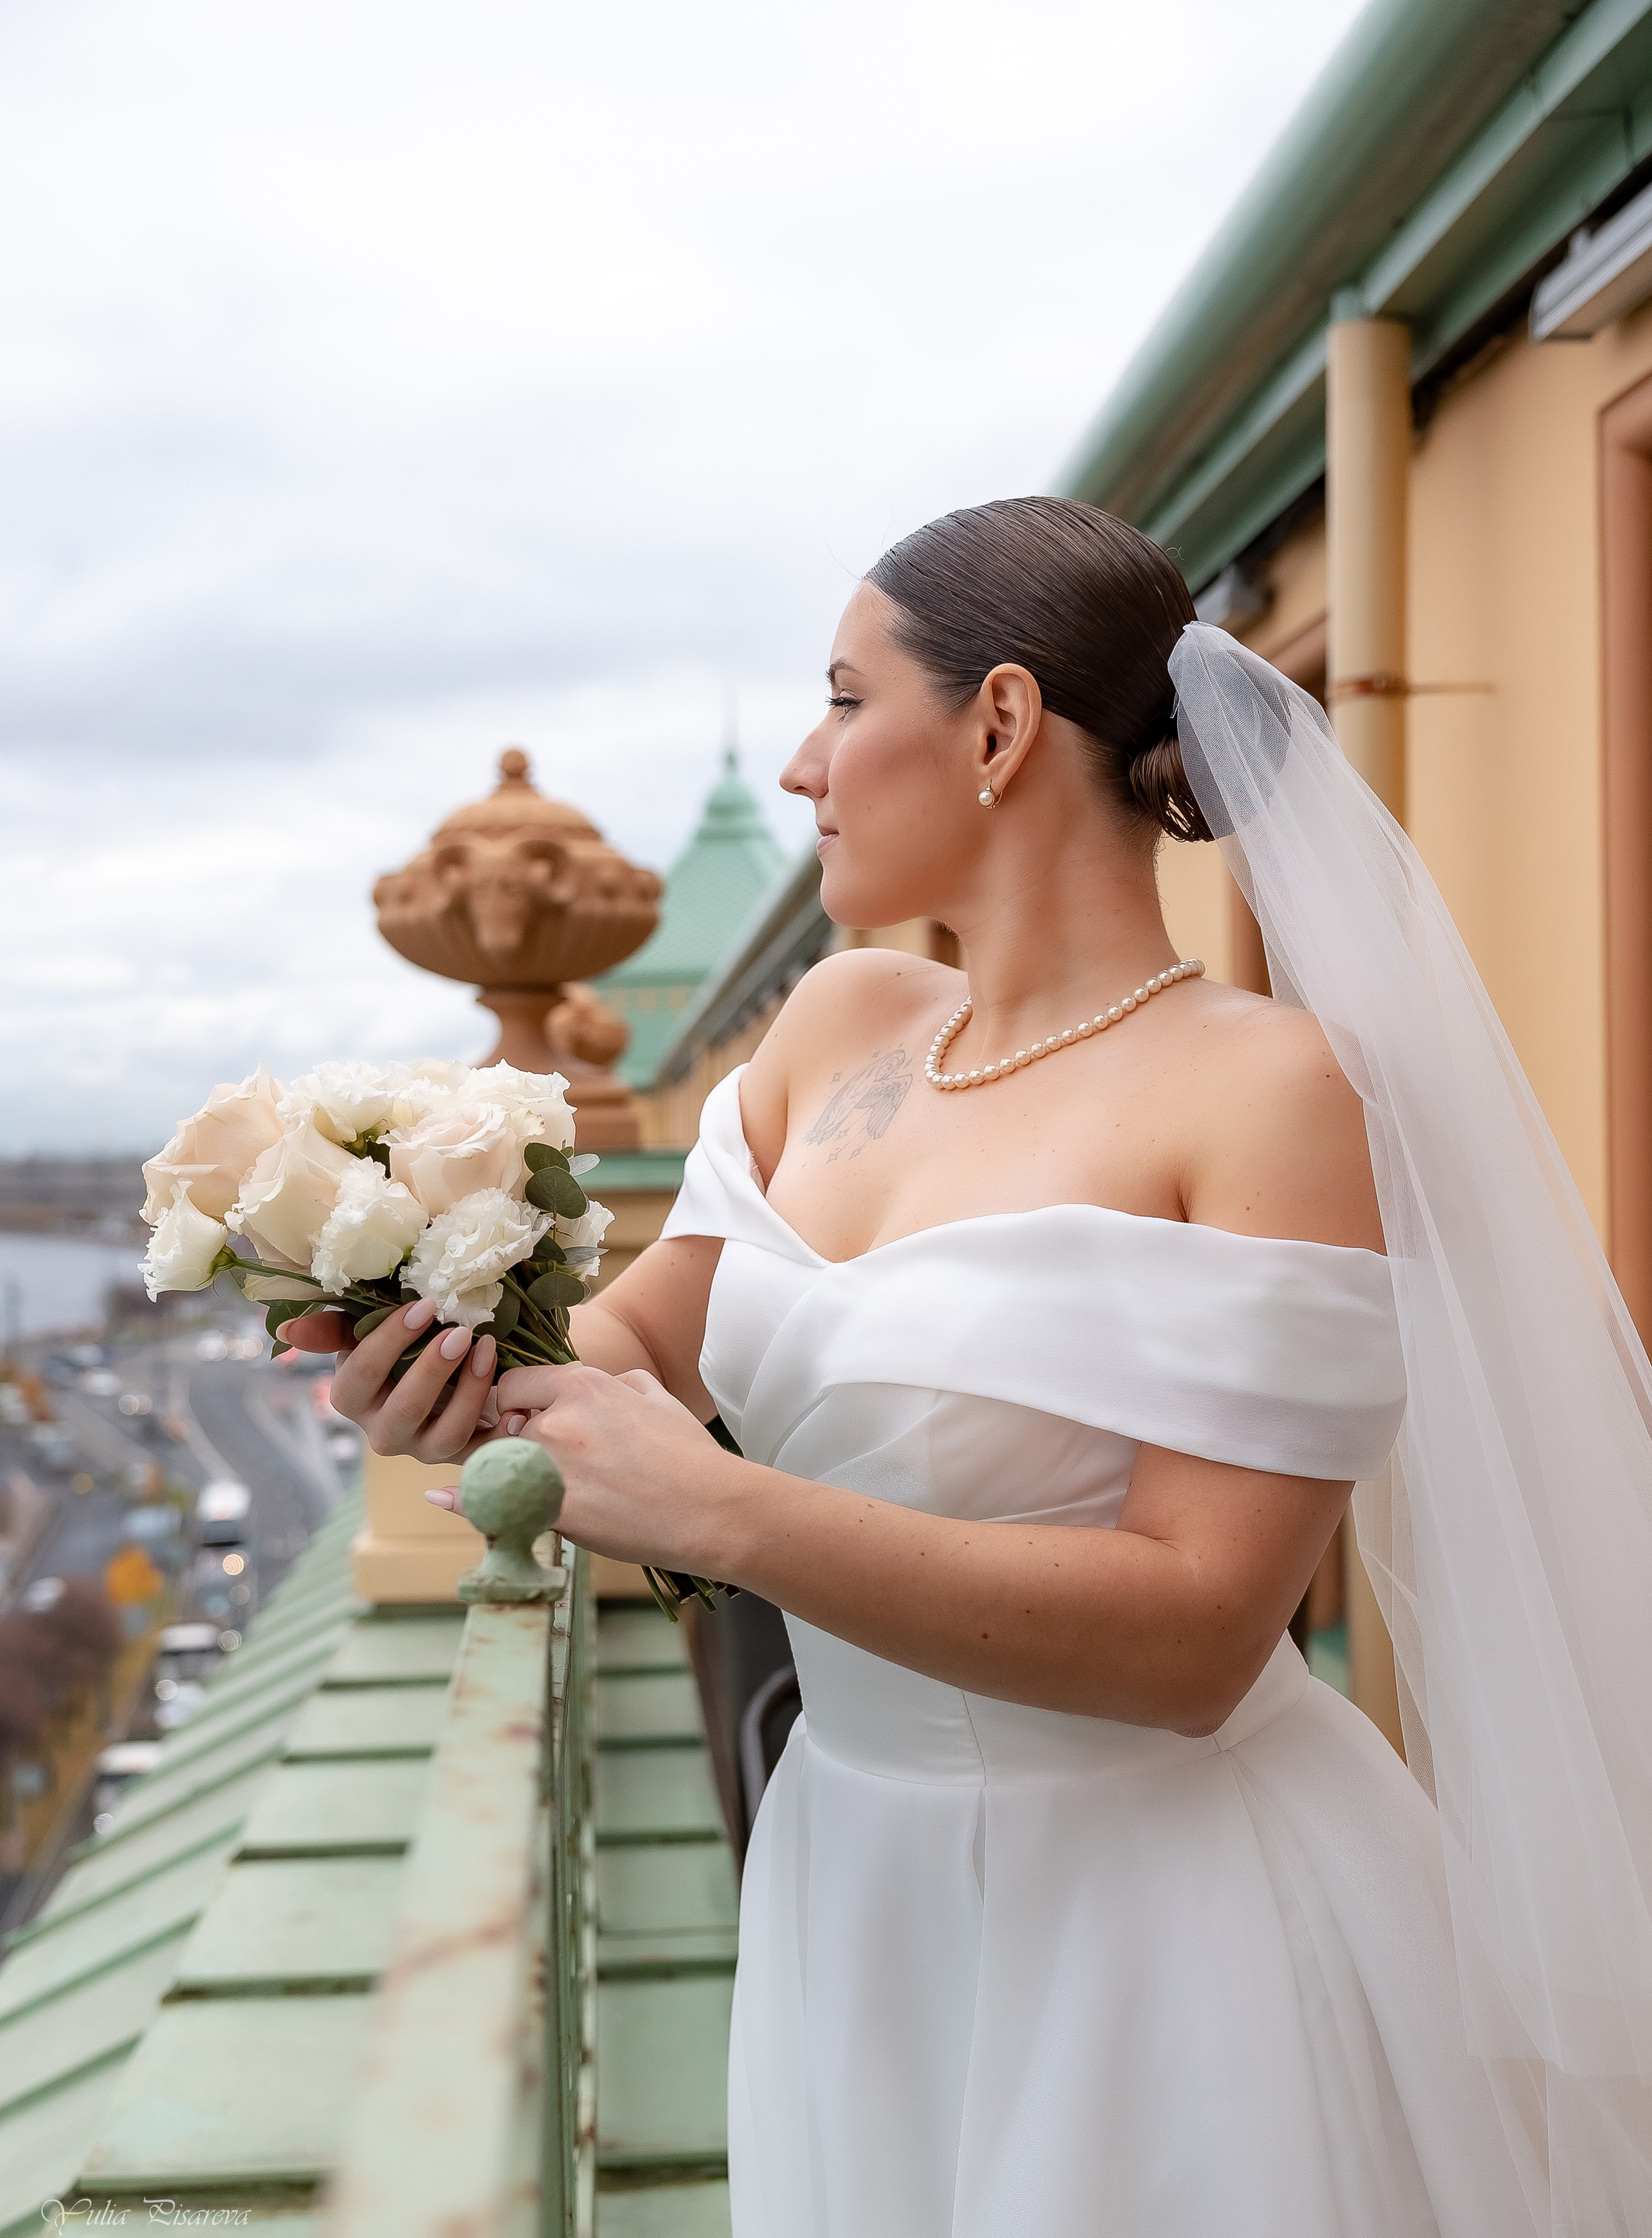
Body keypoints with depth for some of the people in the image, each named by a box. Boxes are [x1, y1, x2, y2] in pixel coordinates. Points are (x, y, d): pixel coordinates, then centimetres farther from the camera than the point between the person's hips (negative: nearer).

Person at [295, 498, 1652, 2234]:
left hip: (1161, 1908, -5)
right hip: (852, 1881, 6)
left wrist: (721, 1516, -28)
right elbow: (639, 1337, 7)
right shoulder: (841, 1020, 1)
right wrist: (461, 1378, -15)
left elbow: (1194, 1633, -23)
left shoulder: (1265, 1087, -18)